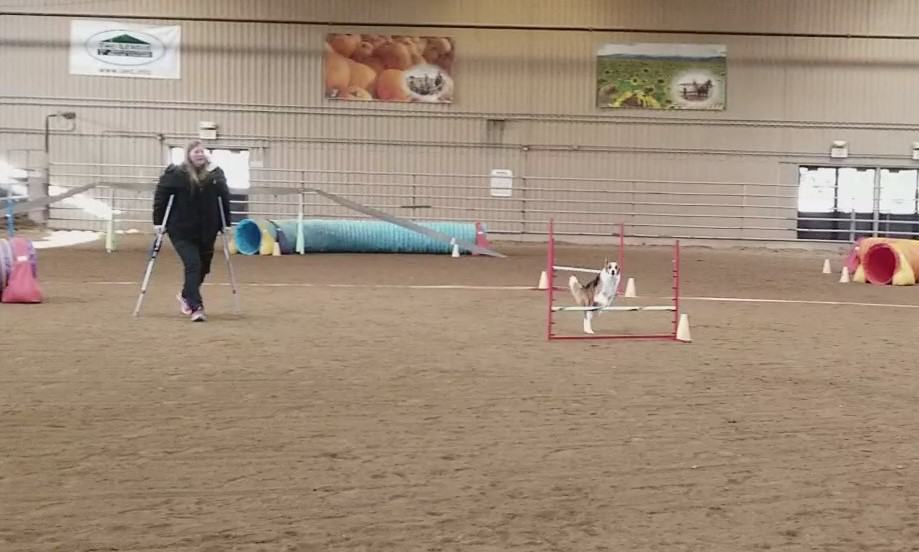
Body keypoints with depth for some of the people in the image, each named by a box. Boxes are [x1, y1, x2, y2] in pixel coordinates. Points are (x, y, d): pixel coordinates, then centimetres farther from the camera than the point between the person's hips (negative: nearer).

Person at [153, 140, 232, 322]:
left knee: (203, 267, 12)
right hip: (182, 231, -4)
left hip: (207, 232, 4)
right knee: (193, 265, -13)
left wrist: (226, 223, 6)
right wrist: (158, 222, -8)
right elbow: (160, 196, -4)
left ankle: (186, 296, 39)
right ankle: (196, 307, -11)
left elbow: (224, 199, 9)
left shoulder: (216, 174, 2)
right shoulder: (175, 174, -8)